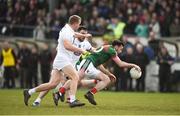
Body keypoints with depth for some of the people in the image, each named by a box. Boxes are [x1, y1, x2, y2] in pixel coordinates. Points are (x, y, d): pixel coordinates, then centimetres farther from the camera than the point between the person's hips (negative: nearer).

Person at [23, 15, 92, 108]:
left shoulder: (68, 30, 18)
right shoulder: (67, 31, -13)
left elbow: (74, 34, 43)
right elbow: (67, 46, -28)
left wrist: (84, 35, 56)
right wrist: (81, 50, -22)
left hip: (59, 61, 10)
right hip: (63, 60, -10)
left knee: (53, 84, 4)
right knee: (75, 77, -18)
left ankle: (29, 92, 8)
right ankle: (72, 101, -28)